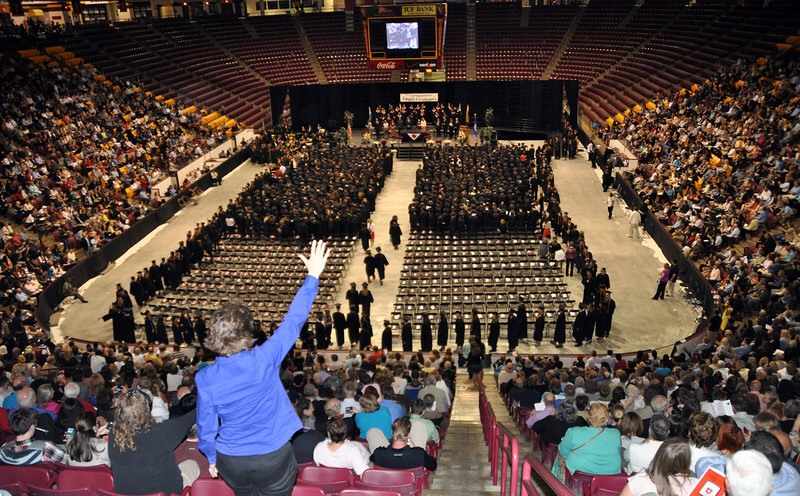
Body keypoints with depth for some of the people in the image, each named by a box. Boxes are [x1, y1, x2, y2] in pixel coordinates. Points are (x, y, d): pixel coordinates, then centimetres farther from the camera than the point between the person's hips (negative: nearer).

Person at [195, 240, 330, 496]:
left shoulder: (205, 379, -15)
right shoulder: (264, 359, -24)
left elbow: (206, 425, -3)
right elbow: (293, 321, -15)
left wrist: (212, 459, 16)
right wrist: (313, 276, -6)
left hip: (232, 464, 2)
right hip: (273, 460, -2)